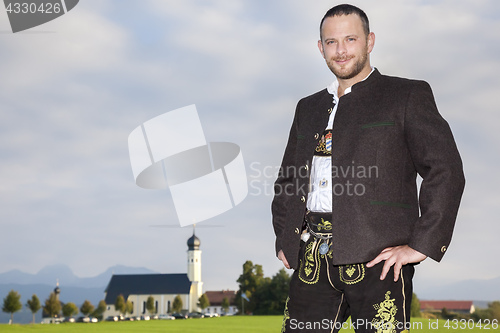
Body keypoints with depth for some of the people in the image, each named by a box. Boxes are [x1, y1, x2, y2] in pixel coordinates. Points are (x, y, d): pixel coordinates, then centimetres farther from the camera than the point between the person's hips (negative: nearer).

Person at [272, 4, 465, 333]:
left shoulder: (408, 96, 5)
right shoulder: (308, 108, 22)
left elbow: (446, 171, -4)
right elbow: (287, 181, 30)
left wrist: (421, 245, -11)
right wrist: (284, 240, 15)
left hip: (377, 258, -4)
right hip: (312, 260, 5)